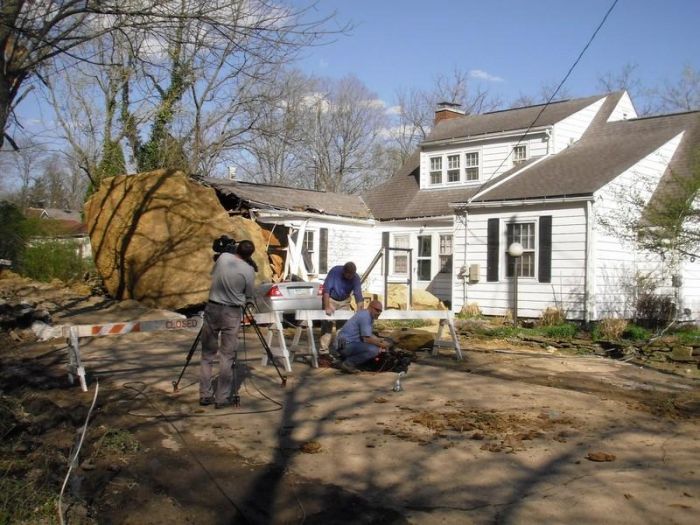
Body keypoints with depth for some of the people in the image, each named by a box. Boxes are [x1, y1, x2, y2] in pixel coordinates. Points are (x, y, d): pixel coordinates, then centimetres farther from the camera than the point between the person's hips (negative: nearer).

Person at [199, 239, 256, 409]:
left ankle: (205, 395, 12)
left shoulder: (223, 257, 0)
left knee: (207, 355, 11)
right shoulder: (249, 271, -9)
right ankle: (222, 398, 2)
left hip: (212, 308, 4)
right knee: (227, 357, 1)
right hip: (232, 313, -3)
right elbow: (248, 297, 1)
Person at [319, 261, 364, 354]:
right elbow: (326, 289, -30)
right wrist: (327, 307, -37)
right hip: (330, 299, -3)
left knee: (343, 323, 1)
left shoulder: (356, 278, -21)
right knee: (327, 323, -10)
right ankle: (323, 347, -8)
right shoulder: (335, 271, -28)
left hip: (344, 301, 3)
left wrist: (360, 311, -43)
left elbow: (358, 295, -28)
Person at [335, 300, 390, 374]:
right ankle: (347, 363, -11)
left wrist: (380, 340, 7)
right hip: (346, 345, -11)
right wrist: (381, 344, -6)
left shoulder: (369, 316, 15)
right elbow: (367, 339, -19)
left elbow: (369, 335, 23)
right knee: (373, 350, -25)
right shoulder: (365, 316, -17)